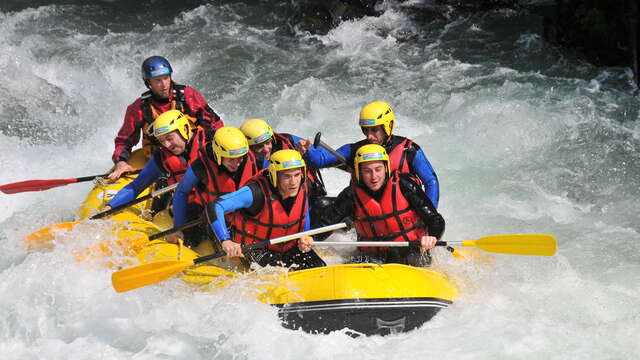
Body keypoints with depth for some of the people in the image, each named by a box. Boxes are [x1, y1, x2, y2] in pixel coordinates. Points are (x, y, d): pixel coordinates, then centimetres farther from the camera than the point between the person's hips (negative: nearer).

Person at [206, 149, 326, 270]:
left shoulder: (302, 189, -11)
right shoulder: (258, 193, -30)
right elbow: (214, 207, -36)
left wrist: (304, 238, -11)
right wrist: (226, 241, -46)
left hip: (288, 246, 6)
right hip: (255, 249, -6)